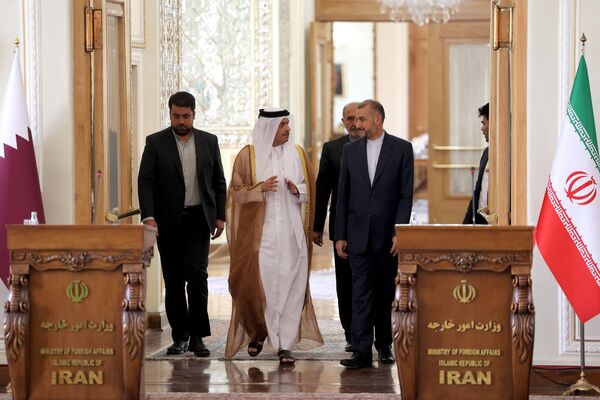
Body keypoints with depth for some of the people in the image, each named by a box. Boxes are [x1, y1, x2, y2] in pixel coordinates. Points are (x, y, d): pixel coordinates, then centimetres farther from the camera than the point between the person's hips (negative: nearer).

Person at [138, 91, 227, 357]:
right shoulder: (155, 143, 1)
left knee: (197, 275, -11)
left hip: (198, 219, 0)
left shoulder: (209, 141, 7)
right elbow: (145, 182, -4)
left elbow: (219, 182, 12)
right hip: (168, 222, 0)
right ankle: (180, 336, 13)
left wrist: (220, 216, 5)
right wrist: (148, 216, -15)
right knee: (173, 280, 5)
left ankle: (197, 336, -7)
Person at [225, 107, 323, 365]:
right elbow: (237, 191, 2)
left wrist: (297, 190, -8)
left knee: (290, 285, -2)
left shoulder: (297, 154, 8)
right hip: (259, 232, -2)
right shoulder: (248, 155, 0)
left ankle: (285, 344, 2)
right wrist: (261, 188, -15)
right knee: (258, 283, -4)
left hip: (291, 232, 2)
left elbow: (310, 190, 14)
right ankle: (259, 332, 21)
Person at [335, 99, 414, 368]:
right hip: (358, 233, 2)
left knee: (386, 293, 7)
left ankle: (384, 345, 21)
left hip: (387, 235, -1)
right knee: (361, 291, -4)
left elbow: (406, 194, -3)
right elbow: (343, 195, 8)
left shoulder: (401, 149, 0)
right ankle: (361, 351, -8)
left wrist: (399, 232, -11)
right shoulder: (351, 150, 8)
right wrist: (340, 235, 3)